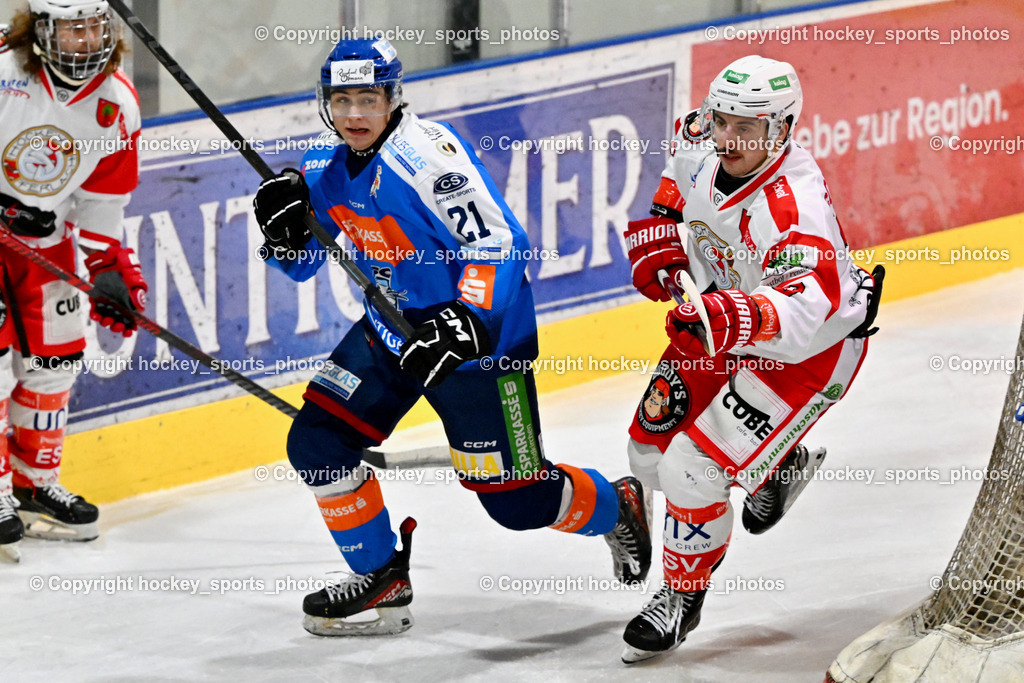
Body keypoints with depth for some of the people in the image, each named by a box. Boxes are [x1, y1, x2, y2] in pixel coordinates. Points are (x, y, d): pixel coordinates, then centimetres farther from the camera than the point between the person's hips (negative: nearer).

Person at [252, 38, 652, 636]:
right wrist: (285, 230, -13)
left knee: (516, 498, -3)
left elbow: (499, 245, -30)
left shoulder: (428, 154, -26)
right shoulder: (326, 165, -1)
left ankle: (616, 508, 29)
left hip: (481, 333, -7)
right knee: (316, 443, -4)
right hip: (392, 330, 7)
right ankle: (382, 579, 12)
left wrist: (465, 324, -43)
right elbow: (303, 262, 10)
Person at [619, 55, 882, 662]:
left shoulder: (794, 205, -37)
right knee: (651, 451, 12)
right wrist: (662, 228, 1)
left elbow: (807, 302, -52)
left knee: (691, 471, -17)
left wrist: (735, 317, -69)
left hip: (810, 348, -8)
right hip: (723, 321, 8)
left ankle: (683, 598, 10)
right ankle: (782, 464, 38)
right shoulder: (702, 145, -15)